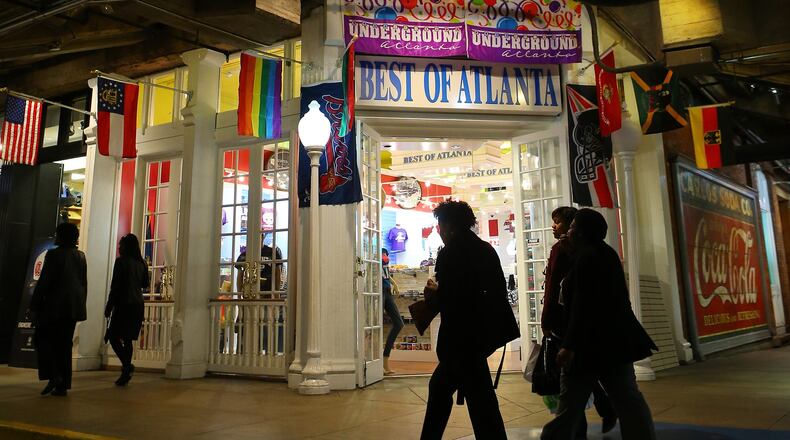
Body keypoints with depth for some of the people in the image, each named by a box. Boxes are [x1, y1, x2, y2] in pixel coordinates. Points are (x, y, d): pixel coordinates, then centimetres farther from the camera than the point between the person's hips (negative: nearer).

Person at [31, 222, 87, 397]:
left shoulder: (54, 254, -9)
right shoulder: (81, 256, 10)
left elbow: (43, 282, -11)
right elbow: (84, 284, 14)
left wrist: (35, 306, -4)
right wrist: (81, 305, 21)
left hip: (55, 305, -6)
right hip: (74, 306, 6)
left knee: (42, 338, 7)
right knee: (64, 344, 9)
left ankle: (53, 375, -8)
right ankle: (63, 385, 9)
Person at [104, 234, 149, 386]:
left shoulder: (121, 261, -8)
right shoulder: (141, 263, 10)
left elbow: (115, 286, -10)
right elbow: (145, 283, 18)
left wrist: (109, 306, -5)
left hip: (124, 304, -7)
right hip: (138, 305, 7)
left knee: (114, 337, -1)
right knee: (128, 339, 11)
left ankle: (126, 365, -18)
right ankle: (125, 373, 13)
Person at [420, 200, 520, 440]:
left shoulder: (451, 252, -16)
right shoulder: (485, 248, 9)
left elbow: (450, 299, -22)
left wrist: (434, 295, -1)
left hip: (462, 337, -9)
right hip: (482, 330, 9)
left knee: (480, 401, 0)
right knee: (440, 385, 21)